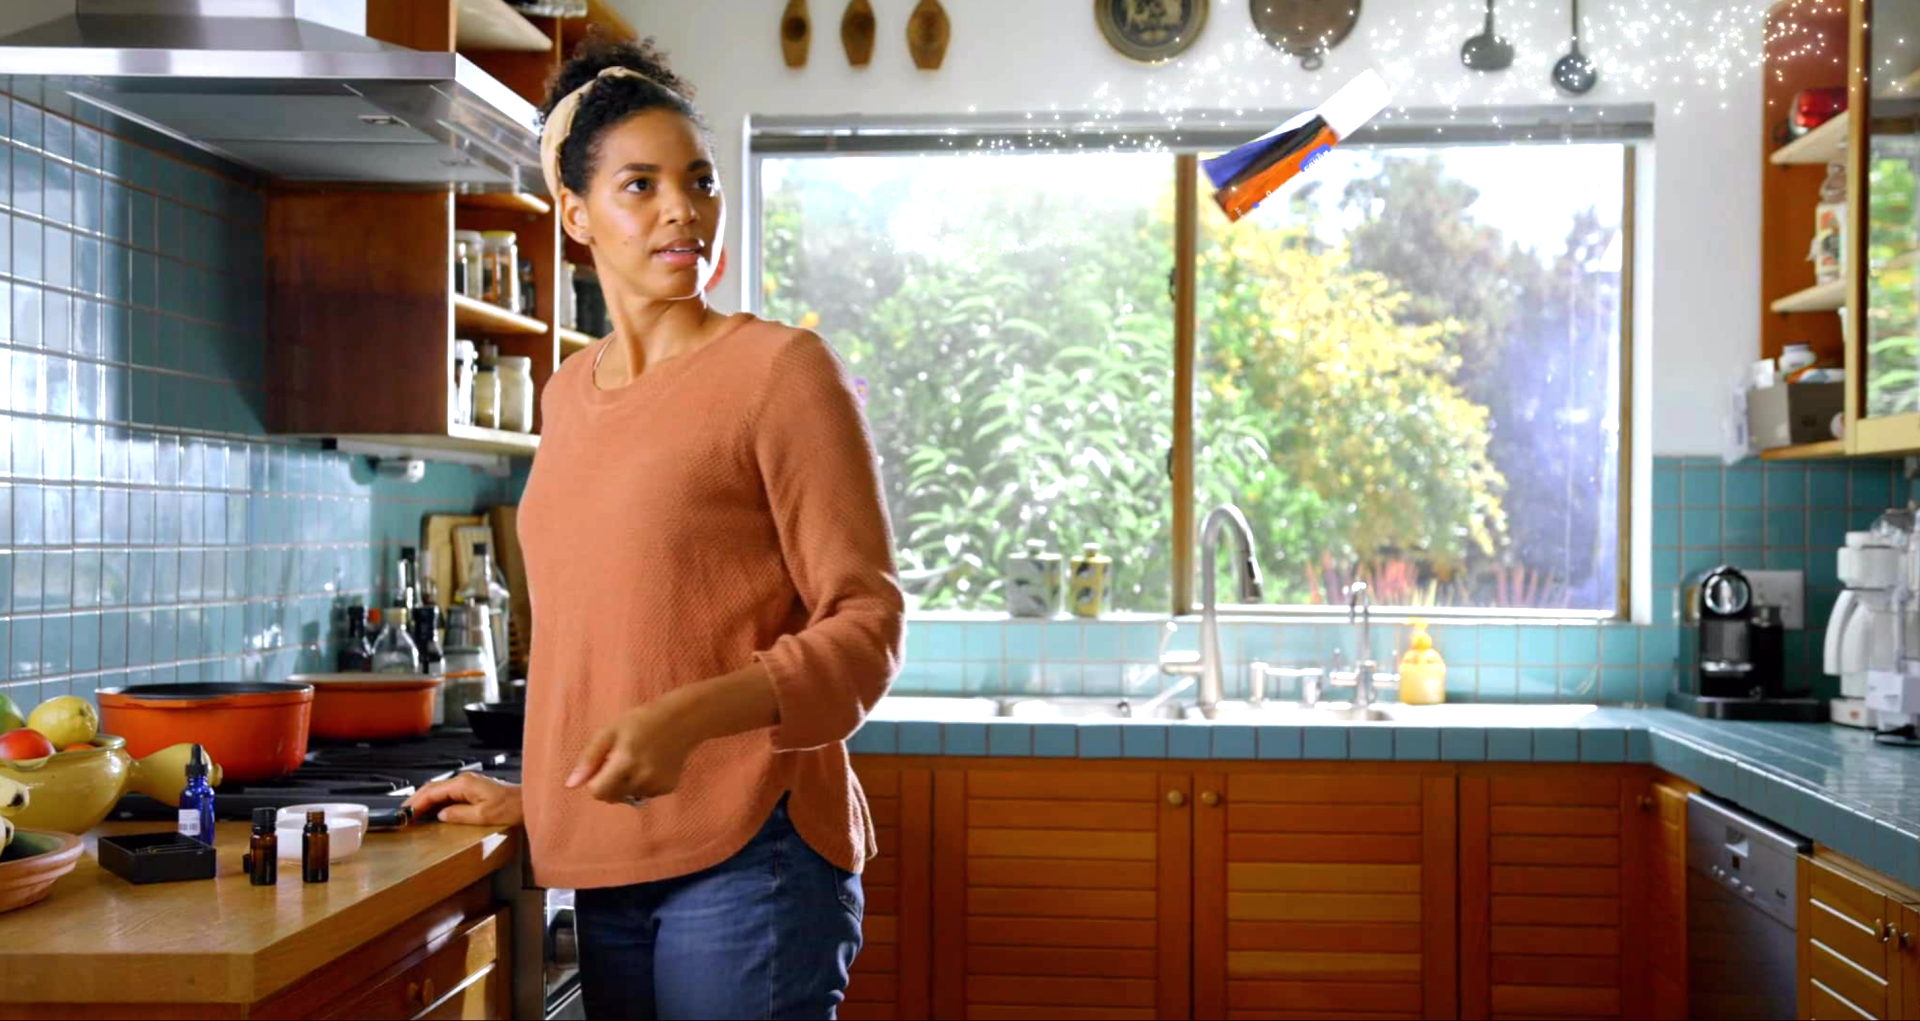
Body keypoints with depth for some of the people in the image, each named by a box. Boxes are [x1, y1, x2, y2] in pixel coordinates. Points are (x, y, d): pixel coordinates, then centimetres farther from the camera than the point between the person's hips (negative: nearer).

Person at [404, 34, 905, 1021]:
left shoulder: (782, 368, -6)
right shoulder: (567, 395, 12)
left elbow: (864, 625, -10)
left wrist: (688, 716, -23)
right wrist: (540, 796, 20)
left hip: (748, 852, -5)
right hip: (609, 864, 5)